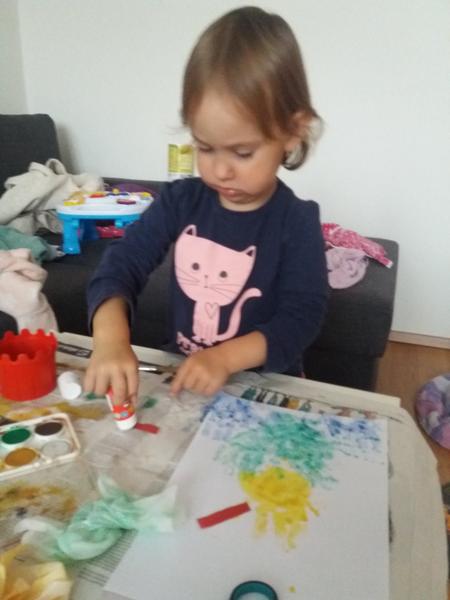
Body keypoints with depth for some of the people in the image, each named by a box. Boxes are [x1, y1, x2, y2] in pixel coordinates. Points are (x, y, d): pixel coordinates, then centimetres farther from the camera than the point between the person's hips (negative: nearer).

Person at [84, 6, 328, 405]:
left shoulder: (296, 223, -12)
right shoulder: (180, 200, -3)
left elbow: (301, 317, -15)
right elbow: (123, 263, -7)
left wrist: (225, 358, -30)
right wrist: (110, 339, -25)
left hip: (264, 387, -2)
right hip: (181, 377, 3)